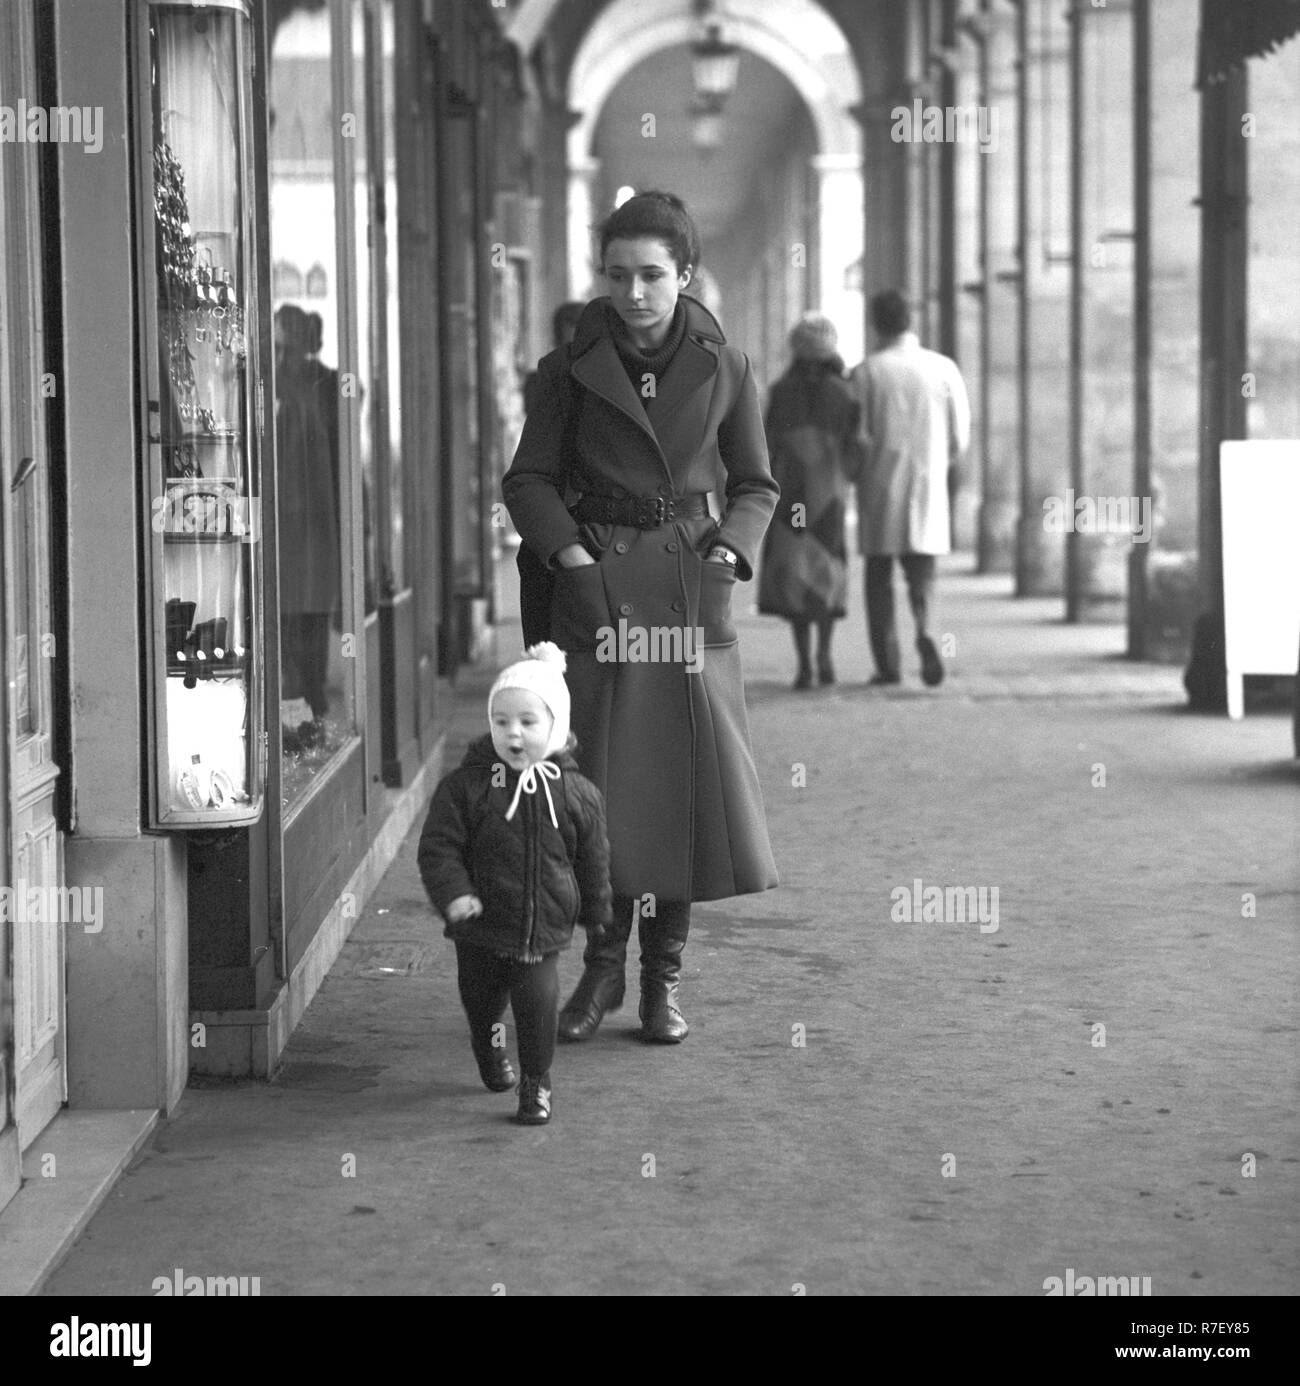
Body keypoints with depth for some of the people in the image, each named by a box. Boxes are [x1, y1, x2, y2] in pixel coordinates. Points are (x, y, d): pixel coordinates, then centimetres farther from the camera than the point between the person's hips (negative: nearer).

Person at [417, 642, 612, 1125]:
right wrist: (453, 894, -26)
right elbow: (438, 846, -11)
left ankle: (536, 1082, 5)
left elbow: (593, 860, 6)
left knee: (539, 1000, -14)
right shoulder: (465, 786, -10)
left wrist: (595, 915, 15)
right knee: (481, 1001, 18)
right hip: (481, 929, 1)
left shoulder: (577, 795, -6)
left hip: (544, 929, -1)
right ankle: (489, 1049, 50)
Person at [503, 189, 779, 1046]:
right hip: (598, 580, -1)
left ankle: (664, 978, 10)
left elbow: (756, 485, 12)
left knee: (692, 777, -1)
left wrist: (727, 552, -4)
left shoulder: (723, 368, 3)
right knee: (604, 778, -3)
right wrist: (574, 558, -8)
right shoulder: (573, 368, 1)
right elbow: (529, 479, 5)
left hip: (692, 584, 1)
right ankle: (603, 967, 11)